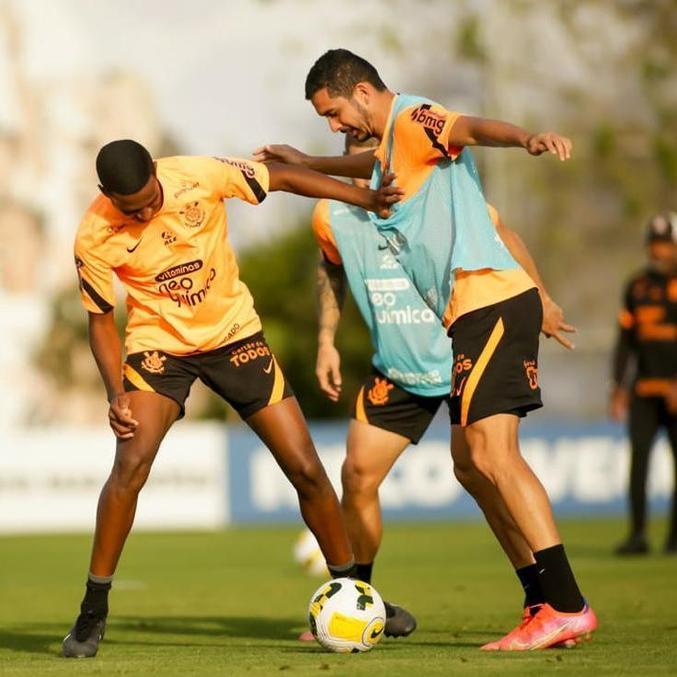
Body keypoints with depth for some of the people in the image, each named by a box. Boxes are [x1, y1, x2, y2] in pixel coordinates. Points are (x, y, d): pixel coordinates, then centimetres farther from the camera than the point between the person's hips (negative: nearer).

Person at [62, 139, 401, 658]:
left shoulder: (200, 176, -20)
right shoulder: (94, 240, -19)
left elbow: (280, 178, -6)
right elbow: (101, 319, -5)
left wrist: (366, 199, -8)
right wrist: (117, 394, -19)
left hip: (233, 332, 2)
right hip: (157, 343, -2)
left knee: (306, 468, -2)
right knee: (131, 461, -25)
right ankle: (93, 614, -13)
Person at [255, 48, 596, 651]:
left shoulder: (413, 120, -8)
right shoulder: (390, 145, 22)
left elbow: (474, 128, -31)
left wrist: (527, 139, -51)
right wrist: (308, 164, 54)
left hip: (491, 301, -11)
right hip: (472, 312, 11)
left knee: (493, 453, -17)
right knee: (470, 459, 12)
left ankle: (567, 606, -21)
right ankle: (549, 600, 12)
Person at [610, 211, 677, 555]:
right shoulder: (637, 286, 11)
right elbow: (625, 340, 14)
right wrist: (618, 387, 10)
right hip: (645, 388, 3)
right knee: (638, 456, -7)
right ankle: (638, 534, -7)